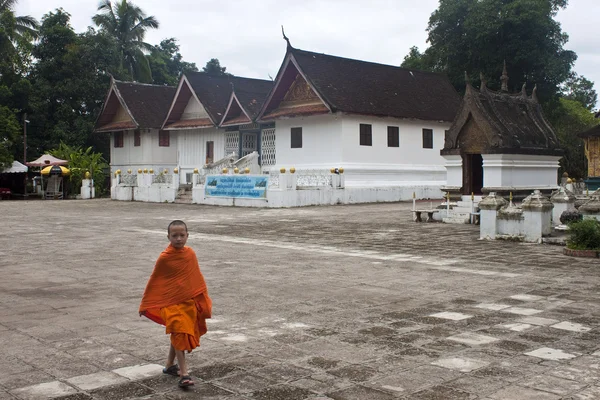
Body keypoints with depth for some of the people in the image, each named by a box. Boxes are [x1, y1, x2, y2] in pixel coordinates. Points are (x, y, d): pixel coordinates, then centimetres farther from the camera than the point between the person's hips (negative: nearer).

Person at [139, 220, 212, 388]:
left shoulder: (190, 254, 1)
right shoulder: (164, 257, -11)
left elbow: (197, 278, 10)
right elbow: (153, 281, -3)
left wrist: (204, 299, 10)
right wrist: (145, 304, 0)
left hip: (189, 302, 5)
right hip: (171, 303, -5)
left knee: (178, 335, 16)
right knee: (179, 334, -12)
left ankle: (170, 365, 34)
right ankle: (184, 374, -10)